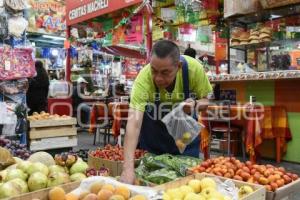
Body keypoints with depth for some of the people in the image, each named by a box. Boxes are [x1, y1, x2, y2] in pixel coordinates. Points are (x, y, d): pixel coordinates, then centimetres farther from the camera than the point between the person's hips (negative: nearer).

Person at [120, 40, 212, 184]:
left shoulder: (194, 68, -28)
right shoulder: (144, 78, -35)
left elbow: (205, 101, -9)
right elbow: (134, 122, -43)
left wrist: (195, 104, -33)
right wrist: (128, 168, -52)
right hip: (152, 134, -1)